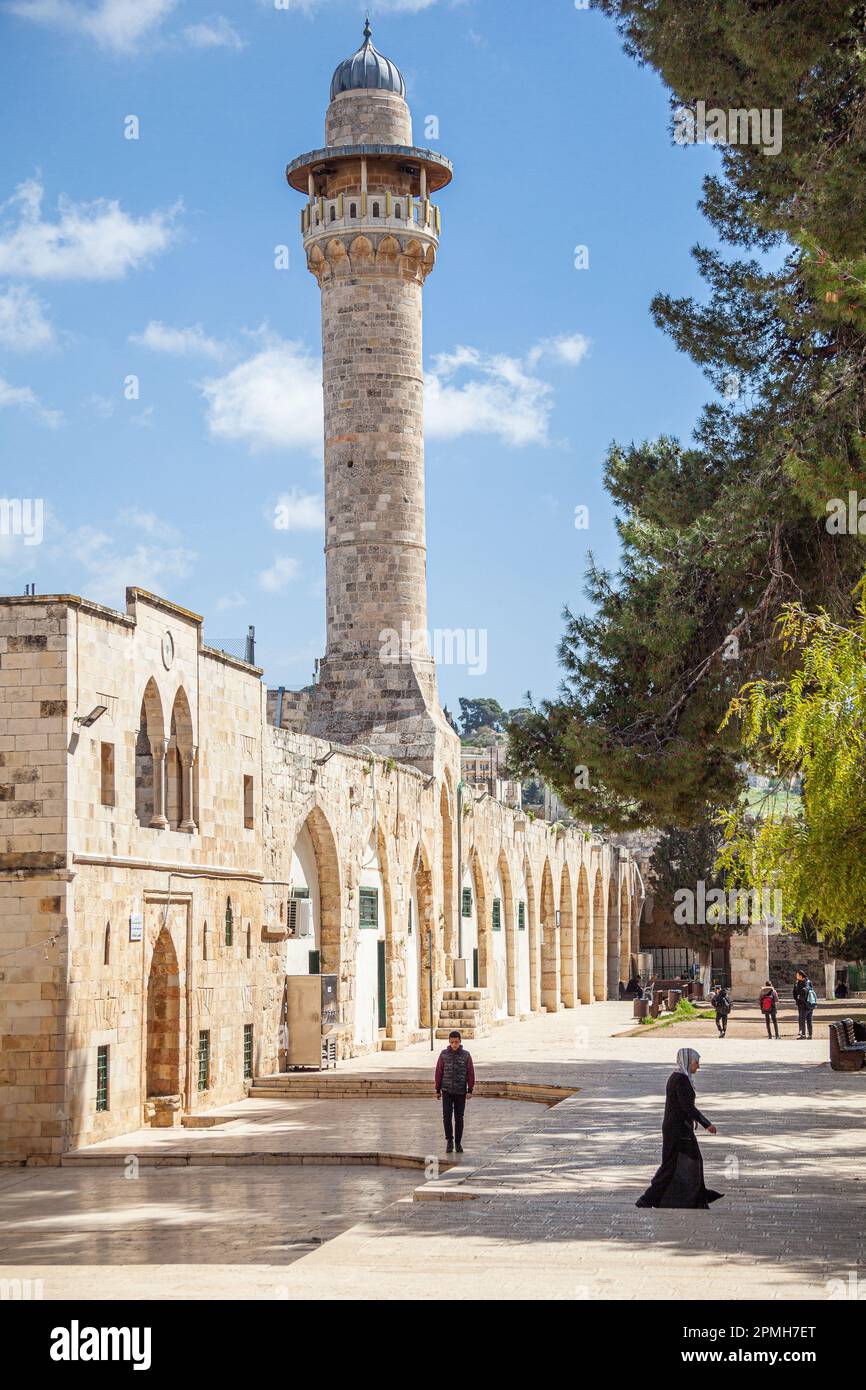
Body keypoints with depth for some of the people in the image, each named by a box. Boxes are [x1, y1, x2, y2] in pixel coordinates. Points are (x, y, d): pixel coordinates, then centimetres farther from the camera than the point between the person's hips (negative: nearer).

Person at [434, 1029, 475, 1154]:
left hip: (460, 1092, 0)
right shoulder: (444, 1054, 0)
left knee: (459, 1118, 5)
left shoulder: (466, 1055, -2)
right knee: (447, 1116, -8)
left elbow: (470, 1073, 0)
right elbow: (439, 1072, 4)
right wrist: (437, 1090, 4)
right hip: (447, 1091, 0)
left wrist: (470, 1090, -6)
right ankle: (449, 1141, 6)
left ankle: (458, 1143, 16)